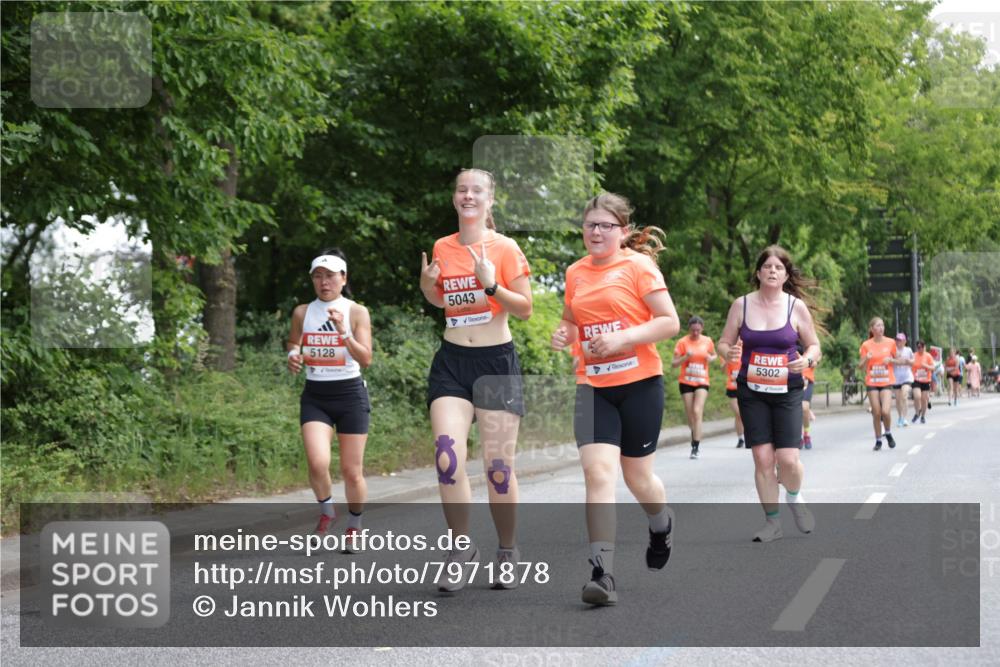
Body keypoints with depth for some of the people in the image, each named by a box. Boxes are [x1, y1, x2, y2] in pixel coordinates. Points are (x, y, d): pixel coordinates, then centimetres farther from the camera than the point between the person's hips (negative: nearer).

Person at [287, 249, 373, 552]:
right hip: (315, 396, 1)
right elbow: (293, 343, 21)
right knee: (317, 463, -19)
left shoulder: (357, 312, -4)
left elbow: (366, 359, -11)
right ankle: (326, 510, 11)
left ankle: (354, 526, 26)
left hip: (350, 394, -1)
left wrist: (343, 331, -24)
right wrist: (293, 355, -2)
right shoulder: (302, 312, 4)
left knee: (352, 470, 2)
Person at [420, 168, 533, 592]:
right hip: (451, 362, 3)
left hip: (496, 362, -3)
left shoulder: (504, 248, -5)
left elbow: (526, 309, -4)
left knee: (498, 466, -2)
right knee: (447, 456, -12)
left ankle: (507, 553, 16)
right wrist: (427, 285, 1)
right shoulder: (442, 248, 8)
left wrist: (492, 286, -20)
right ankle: (462, 549, 1)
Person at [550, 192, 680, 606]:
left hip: (640, 384, -3)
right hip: (593, 387, 3)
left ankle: (661, 526, 45)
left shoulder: (638, 266, -5)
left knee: (637, 476, 9)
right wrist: (564, 335, 3)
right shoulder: (575, 273, 9)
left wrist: (622, 338, -20)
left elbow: (670, 322, -9)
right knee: (597, 471, -14)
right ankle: (602, 574, -16)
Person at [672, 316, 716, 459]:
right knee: (690, 414, 5)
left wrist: (711, 358, -4)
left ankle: (695, 447, -16)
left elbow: (714, 355, 20)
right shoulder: (683, 342, -4)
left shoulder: (707, 341, 2)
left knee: (697, 412, -16)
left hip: (702, 382, 0)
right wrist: (686, 357, -22)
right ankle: (695, 436, 35)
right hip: (686, 381, 0)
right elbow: (674, 363, -4)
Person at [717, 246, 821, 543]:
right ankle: (772, 521, 13)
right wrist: (728, 353, -17)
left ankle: (795, 499, 23)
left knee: (788, 458, -10)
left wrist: (807, 360, -16)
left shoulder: (797, 307, -2)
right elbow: (723, 342, 7)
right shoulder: (741, 305, 0)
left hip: (787, 391, -1)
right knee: (763, 458, -3)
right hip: (751, 391, 1)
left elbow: (814, 345, 7)